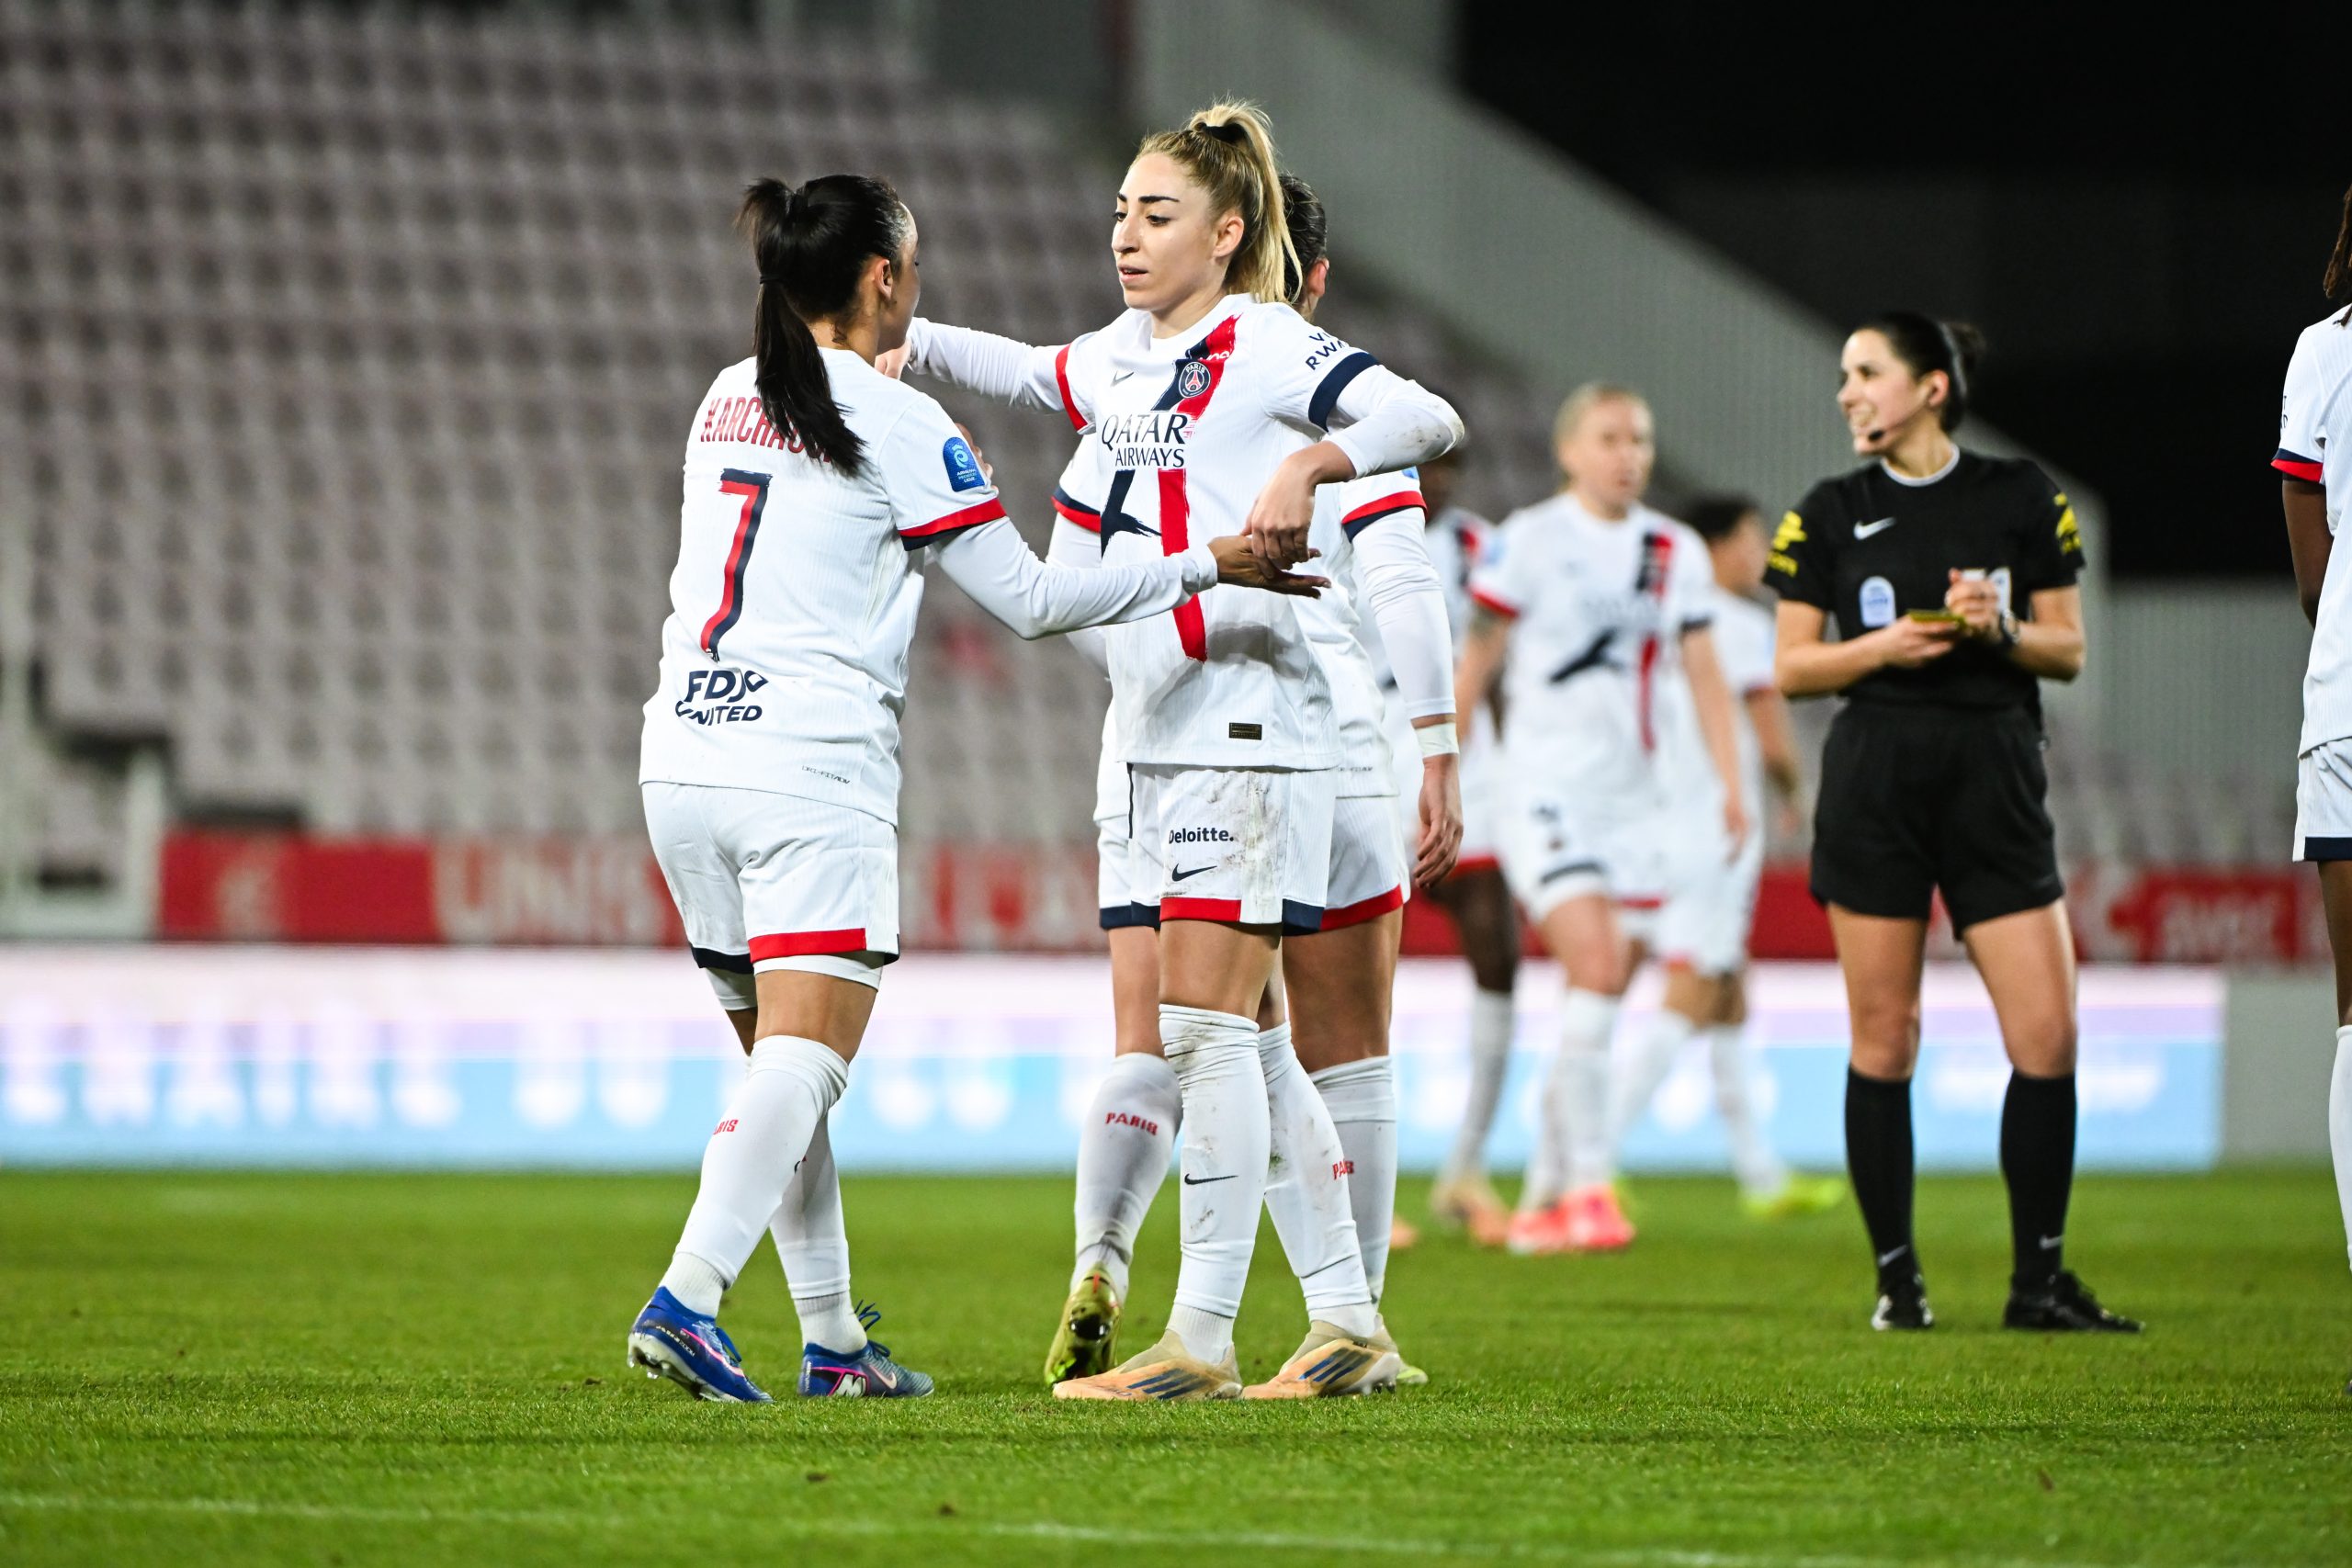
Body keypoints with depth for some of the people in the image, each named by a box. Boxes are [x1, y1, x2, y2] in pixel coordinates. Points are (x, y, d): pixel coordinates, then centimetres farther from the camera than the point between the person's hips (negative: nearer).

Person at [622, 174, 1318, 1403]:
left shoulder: (726, 401, 14)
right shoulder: (897, 425, -5)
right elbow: (1030, 599, -4)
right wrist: (1207, 566, 3)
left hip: (680, 755, 7)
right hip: (809, 766, -7)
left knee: (778, 1061, 13)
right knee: (804, 1062, -11)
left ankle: (831, 1338, 14)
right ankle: (685, 1298, -28)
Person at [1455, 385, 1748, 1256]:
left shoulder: (1676, 552, 10)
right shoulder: (1530, 539, -3)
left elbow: (1703, 674, 8)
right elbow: (1476, 662, 1)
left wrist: (1731, 785, -2)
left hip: (1629, 794, 5)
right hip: (1544, 786, -5)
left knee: (1610, 989, 4)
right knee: (1595, 965, -19)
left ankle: (1542, 1200, 14)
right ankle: (1586, 1185, -16)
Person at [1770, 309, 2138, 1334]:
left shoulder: (2021, 498, 5)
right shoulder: (1831, 513, 6)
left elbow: (2068, 651, 8)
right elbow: (1792, 669, 6)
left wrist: (2000, 630, -12)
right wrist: (1884, 645, -11)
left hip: (1996, 780, 0)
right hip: (1874, 782, 0)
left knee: (2048, 1036, -7)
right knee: (1884, 1039, -1)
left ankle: (2038, 1279, 4)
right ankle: (1896, 1278, 8)